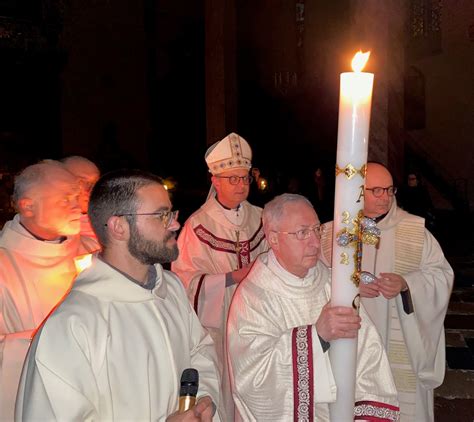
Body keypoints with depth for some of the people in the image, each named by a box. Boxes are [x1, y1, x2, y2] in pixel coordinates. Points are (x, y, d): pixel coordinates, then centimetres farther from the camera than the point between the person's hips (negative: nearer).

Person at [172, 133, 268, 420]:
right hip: (217, 323, -3)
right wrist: (235, 277, -17)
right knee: (223, 389, 5)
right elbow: (186, 280, -11)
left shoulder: (260, 217, 3)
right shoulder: (198, 225, -10)